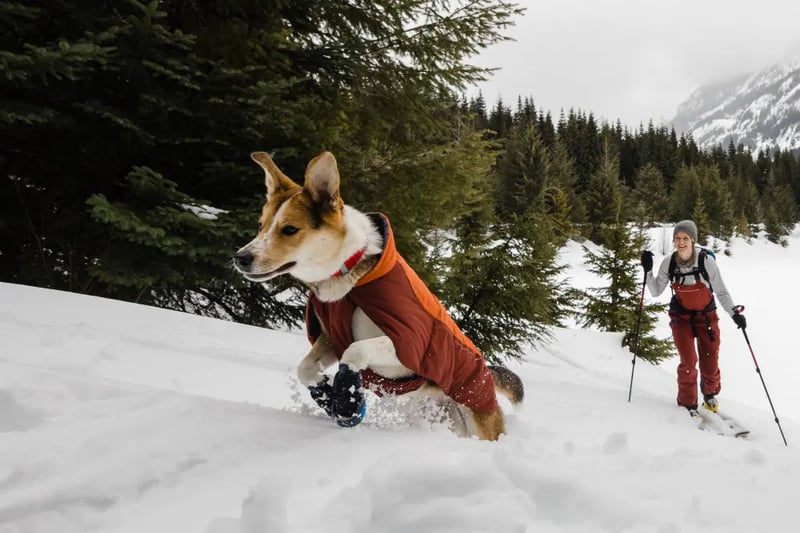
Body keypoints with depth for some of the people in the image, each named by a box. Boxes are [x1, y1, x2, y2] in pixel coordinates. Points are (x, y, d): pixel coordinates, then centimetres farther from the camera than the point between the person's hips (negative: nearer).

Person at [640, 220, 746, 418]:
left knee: (710, 360, 4)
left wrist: (734, 312, -25)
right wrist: (648, 270, -19)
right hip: (681, 317, 0)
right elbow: (656, 291, -6)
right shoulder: (668, 262, -14)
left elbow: (721, 291, -13)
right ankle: (688, 403, 9)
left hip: (707, 316, 0)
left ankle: (710, 395, 34)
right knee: (688, 361, -10)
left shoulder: (706, 261, -21)